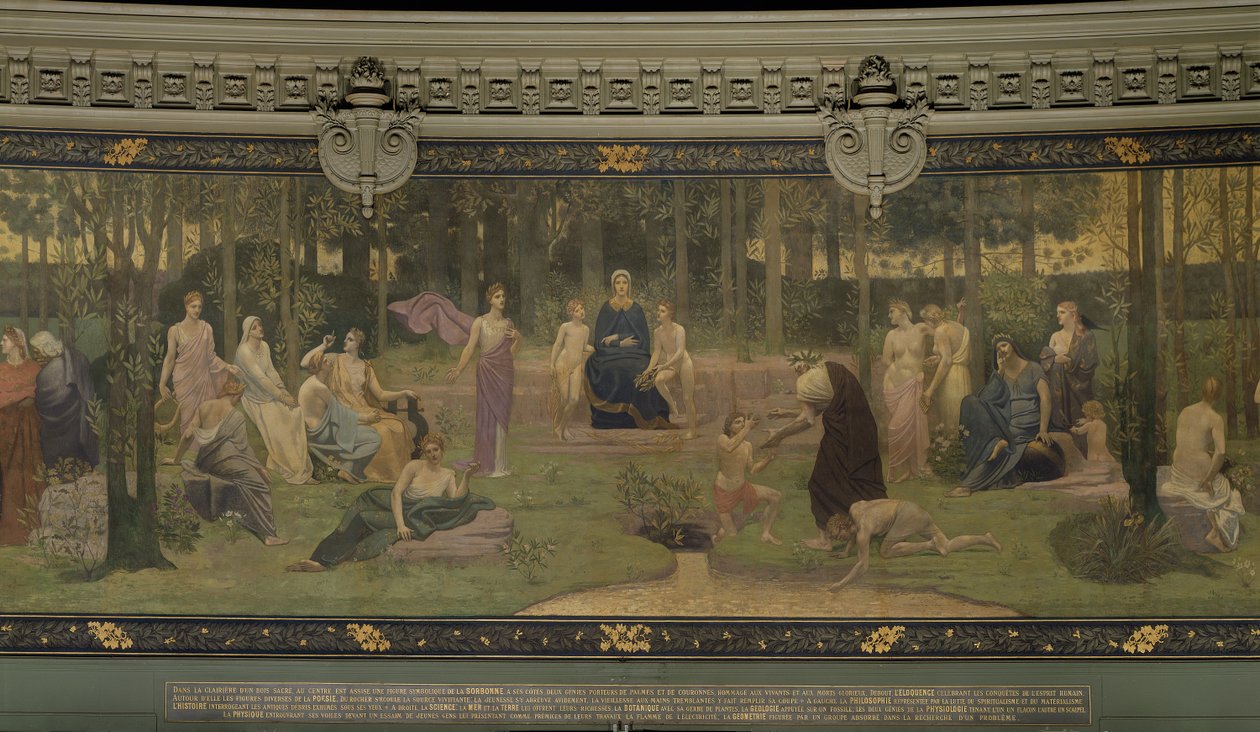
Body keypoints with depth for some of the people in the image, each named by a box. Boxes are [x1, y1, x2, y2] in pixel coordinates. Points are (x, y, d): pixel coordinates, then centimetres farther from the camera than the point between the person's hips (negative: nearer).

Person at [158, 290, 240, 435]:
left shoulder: (207, 328, 3)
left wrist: (227, 366, -6)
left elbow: (211, 356, 8)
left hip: (203, 379, 2)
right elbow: (170, 359, 3)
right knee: (188, 418, -1)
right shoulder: (175, 331, -2)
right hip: (185, 380, -2)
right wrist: (162, 384, 2)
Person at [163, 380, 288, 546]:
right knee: (258, 487, -6)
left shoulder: (204, 406, 11)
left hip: (205, 461, 7)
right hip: (226, 460, -7)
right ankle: (268, 535, -17)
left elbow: (188, 435, 11)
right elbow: (243, 447, 0)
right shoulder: (236, 416, -2)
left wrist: (176, 459, 20)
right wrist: (260, 468, 9)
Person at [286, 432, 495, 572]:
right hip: (397, 510, 0)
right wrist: (400, 524, -21)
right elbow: (396, 492, -8)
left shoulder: (448, 475, 11)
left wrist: (466, 476, -16)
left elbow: (455, 502, -3)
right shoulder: (415, 466, 1)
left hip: (416, 518, 0)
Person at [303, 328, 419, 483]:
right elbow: (305, 362, -8)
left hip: (365, 410, 5)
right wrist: (323, 346, -5)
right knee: (380, 432, -28)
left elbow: (380, 395, 10)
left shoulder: (366, 368, 15)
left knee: (399, 427, -16)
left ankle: (393, 472, -5)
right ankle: (375, 472, -15)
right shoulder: (335, 359, 4)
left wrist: (404, 393, -1)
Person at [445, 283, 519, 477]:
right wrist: (459, 369, -18)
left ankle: (500, 464, 9)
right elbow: (470, 348, -7)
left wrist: (518, 337, 1)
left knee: (502, 416, 4)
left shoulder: (508, 323, 12)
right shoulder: (480, 322, 0)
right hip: (488, 372, -4)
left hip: (505, 371, 4)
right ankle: (488, 464, 0)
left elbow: (514, 348, 22)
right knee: (489, 414, -4)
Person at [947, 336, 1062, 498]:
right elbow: (985, 400, 2)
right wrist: (1000, 371, 4)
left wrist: (1043, 430, -17)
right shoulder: (1000, 373, 19)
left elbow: (1045, 397, -4)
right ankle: (998, 442, -32)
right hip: (1006, 426, 4)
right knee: (971, 402, -20)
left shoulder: (1033, 369, 8)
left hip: (1028, 429, -4)